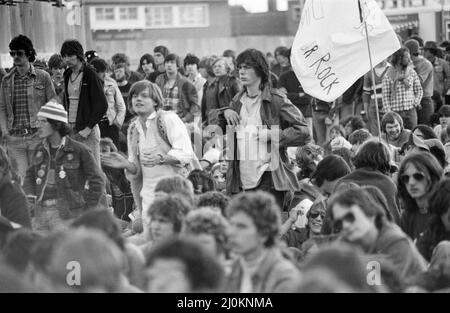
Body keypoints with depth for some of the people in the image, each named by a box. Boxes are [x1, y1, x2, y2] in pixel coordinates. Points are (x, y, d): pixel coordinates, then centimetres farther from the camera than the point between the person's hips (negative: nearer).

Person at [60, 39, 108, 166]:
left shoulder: (90, 74, -7)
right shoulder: (67, 74, 13)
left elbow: (102, 105, -10)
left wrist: (88, 128, -15)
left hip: (87, 129, -6)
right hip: (70, 128, 6)